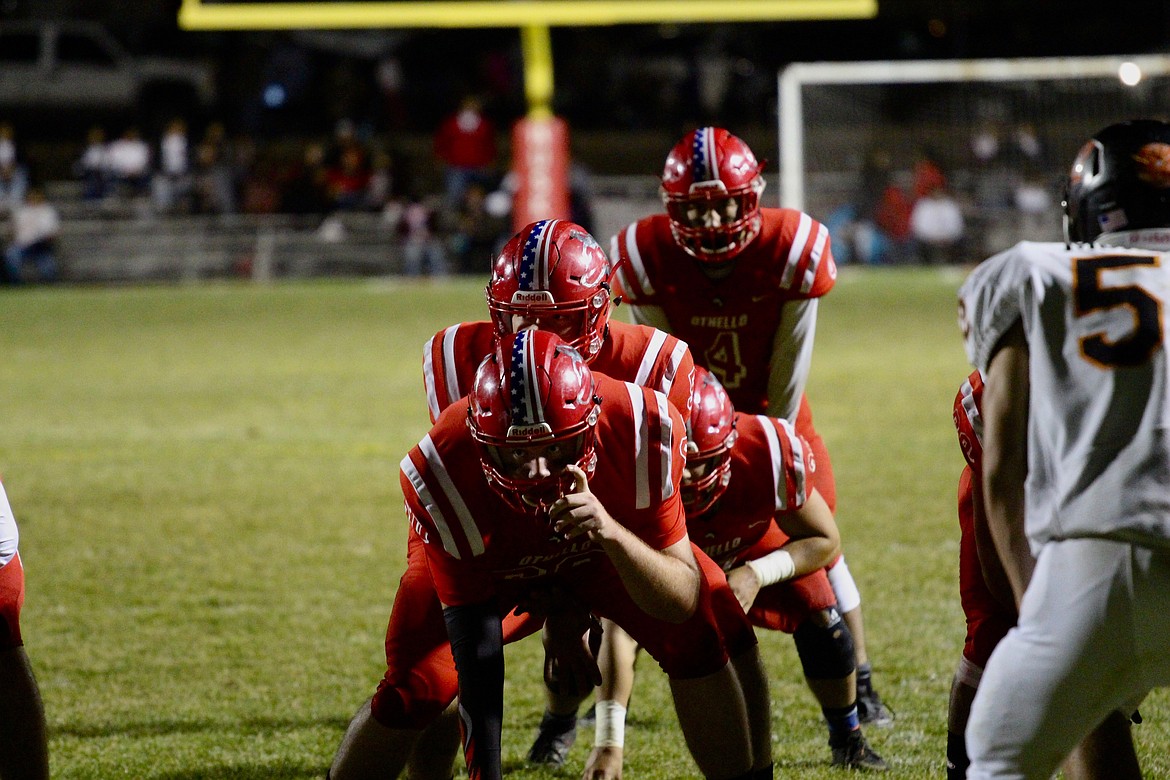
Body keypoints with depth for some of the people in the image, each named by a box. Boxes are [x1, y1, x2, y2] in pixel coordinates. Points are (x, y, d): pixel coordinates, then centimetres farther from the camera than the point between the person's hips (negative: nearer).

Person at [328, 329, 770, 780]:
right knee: (412, 692, -16)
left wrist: (611, 531, -51)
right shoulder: (444, 476, -40)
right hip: (488, 562, -1)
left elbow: (683, 601, -32)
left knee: (702, 637, -20)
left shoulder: (643, 433, -38)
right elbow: (475, 658, -34)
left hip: (602, 546, 1)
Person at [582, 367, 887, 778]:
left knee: (818, 619, -13)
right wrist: (608, 741, -51)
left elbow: (824, 541, -22)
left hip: (753, 548, 1)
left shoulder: (770, 453, -42)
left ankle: (847, 738, 16)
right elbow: (620, 628, -46)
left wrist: (758, 574, -41)